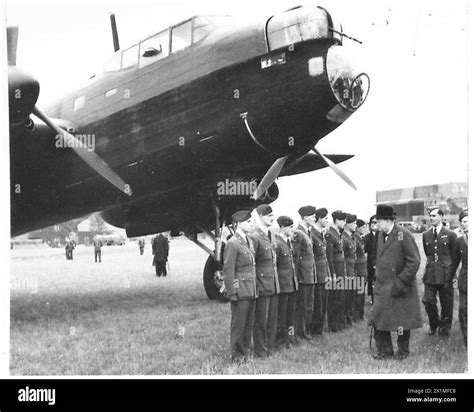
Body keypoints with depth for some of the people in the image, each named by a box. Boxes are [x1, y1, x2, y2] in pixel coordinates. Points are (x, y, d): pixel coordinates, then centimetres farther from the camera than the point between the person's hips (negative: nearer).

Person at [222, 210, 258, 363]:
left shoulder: (249, 242, 14)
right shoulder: (232, 244, -13)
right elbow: (228, 271, -14)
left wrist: (255, 289, 14)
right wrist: (232, 293, -15)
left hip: (251, 291, 8)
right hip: (240, 291, -8)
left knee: (249, 323, 13)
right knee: (238, 324, 1)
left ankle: (246, 352, 23)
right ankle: (237, 355, 9)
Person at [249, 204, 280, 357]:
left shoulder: (272, 236, 12)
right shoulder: (255, 238, -14)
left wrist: (276, 282, 18)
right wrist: (254, 286, -14)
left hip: (274, 286, 8)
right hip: (262, 285, -8)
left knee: (272, 320, 12)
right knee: (261, 321, 1)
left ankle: (270, 349, 22)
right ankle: (261, 353, 9)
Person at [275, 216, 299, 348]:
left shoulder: (289, 242, 12)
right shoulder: (276, 243, -16)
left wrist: (295, 280, 15)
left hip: (292, 284, 9)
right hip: (282, 285, -9)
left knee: (291, 312, 15)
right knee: (281, 314, 2)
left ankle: (290, 338, 24)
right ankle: (280, 340, 11)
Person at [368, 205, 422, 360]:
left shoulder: (404, 235, -13)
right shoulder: (381, 235, 9)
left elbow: (414, 262, -15)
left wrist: (400, 283, -17)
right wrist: (377, 279, 11)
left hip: (400, 289, -6)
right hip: (382, 288, 6)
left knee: (402, 322, 5)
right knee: (378, 319, 3)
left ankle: (403, 351, 20)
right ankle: (385, 351, 15)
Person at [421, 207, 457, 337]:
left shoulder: (450, 235, -2)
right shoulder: (426, 235, 9)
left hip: (445, 274, -3)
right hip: (430, 274, 3)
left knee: (446, 302, 4)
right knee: (428, 301, -3)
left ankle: (444, 327, 21)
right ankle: (433, 325, 19)